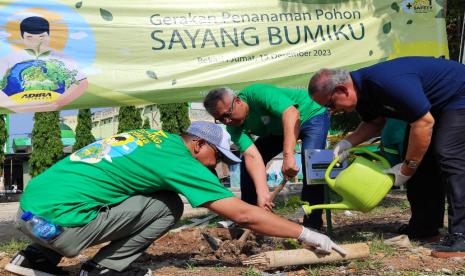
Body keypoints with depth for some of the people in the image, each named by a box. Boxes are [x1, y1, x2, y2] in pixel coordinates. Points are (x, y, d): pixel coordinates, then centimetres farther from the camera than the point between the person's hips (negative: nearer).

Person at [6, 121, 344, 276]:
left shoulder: (156, 136, 15)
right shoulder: (178, 159, -8)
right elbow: (243, 214, -8)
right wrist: (305, 234, 1)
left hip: (29, 205, 8)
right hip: (57, 224, -8)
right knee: (167, 206, -2)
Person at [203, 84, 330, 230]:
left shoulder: (257, 93, -35)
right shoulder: (234, 127, -16)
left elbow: (291, 113, -48)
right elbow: (252, 156, -28)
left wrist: (288, 155, -57)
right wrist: (262, 193, -42)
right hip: (278, 130, 7)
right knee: (248, 162, -3)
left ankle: (313, 223, -16)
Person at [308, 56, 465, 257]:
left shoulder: (387, 82, -36)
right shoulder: (361, 89, -5)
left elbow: (424, 122, -33)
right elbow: (374, 123, 11)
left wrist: (407, 168, -24)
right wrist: (348, 142, -8)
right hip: (434, 104, 10)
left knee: (449, 157, -20)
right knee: (420, 159, 7)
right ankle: (425, 225, 15)